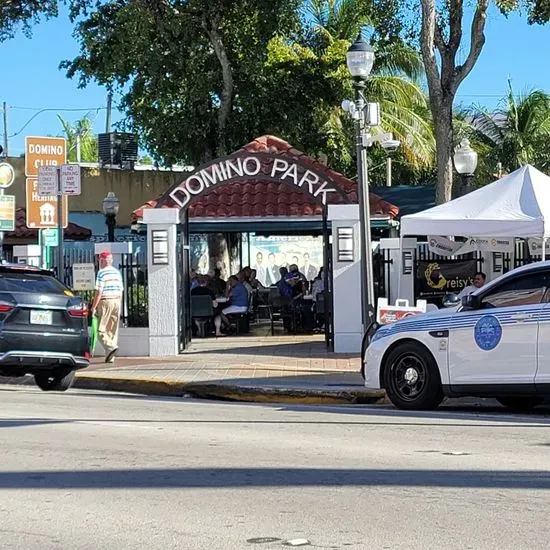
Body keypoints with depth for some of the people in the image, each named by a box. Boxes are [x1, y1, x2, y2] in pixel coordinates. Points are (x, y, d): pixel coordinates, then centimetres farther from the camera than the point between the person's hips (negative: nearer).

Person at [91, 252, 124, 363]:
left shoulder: (102, 273, -8)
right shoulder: (117, 272, 13)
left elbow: (99, 292, -13)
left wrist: (93, 307, -10)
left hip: (105, 302, -6)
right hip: (116, 302, 6)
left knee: (101, 329, -4)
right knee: (113, 330, 7)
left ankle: (111, 347, -25)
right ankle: (110, 357, 5)